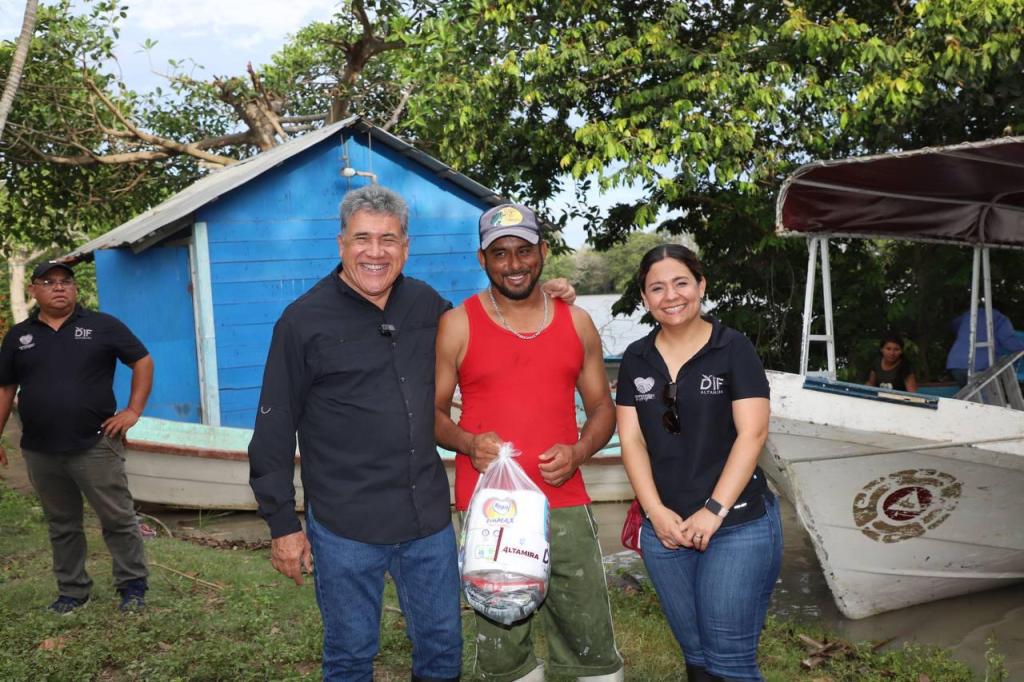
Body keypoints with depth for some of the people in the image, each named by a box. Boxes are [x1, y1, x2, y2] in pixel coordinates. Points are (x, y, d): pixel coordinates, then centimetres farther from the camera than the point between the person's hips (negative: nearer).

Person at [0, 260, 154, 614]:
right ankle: (72, 591, 26)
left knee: (118, 518, 0)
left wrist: (133, 410, -5)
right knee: (62, 525, 14)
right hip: (40, 452, 3)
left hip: (95, 445, -3)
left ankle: (133, 585, 14)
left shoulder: (102, 326, 0)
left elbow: (143, 361, 3)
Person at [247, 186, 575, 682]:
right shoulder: (304, 320, -8)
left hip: (429, 518, 4)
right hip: (345, 528, -4)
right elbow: (274, 431, -5)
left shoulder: (426, 303, 4)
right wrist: (282, 524, -5)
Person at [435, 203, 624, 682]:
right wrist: (467, 442, -16)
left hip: (565, 506, 2)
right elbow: (433, 412, 4)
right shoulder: (457, 325, -1)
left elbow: (602, 408, 12)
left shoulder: (576, 322, 7)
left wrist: (579, 450, -7)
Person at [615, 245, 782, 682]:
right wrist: (656, 511, -8)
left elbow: (752, 434, -11)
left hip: (738, 526, -4)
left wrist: (714, 512, -16)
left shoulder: (733, 349, -5)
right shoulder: (636, 359, 6)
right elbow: (631, 439, 3)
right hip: (665, 528, 4)